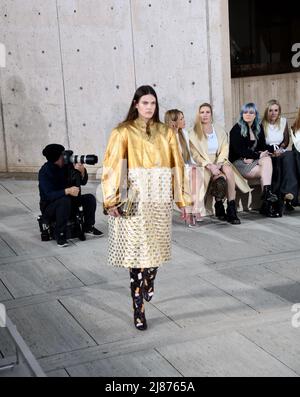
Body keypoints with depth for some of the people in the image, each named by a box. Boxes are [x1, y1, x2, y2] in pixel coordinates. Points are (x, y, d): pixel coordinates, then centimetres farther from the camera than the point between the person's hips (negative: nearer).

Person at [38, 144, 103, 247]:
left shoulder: (67, 165, -7)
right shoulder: (44, 172, -22)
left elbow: (83, 182, -4)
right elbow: (48, 195, -32)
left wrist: (82, 171, -26)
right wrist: (67, 191, -46)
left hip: (69, 201, 6)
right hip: (50, 207, -6)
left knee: (90, 198, -9)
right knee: (64, 201, -35)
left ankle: (89, 227, 10)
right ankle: (59, 234, -24)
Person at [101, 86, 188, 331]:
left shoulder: (165, 132, 11)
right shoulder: (123, 132, -1)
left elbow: (176, 165, 11)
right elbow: (112, 166, -6)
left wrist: (181, 199, 9)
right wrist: (111, 200, -14)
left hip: (160, 199, 4)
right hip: (135, 200, -3)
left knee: (156, 247, 9)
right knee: (138, 251, -5)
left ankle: (148, 283, 42)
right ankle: (139, 309, 2)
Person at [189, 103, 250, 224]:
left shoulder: (219, 130, 13)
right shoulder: (194, 133, 2)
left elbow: (224, 150, 5)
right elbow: (195, 155, -6)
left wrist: (218, 164, -14)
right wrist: (210, 165, -20)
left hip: (219, 161, 3)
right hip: (204, 163, -3)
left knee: (228, 169, -31)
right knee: (219, 177, -34)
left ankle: (232, 209, -34)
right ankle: (219, 206, -18)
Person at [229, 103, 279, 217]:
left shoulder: (259, 128, 13)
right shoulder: (237, 129, -5)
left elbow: (262, 147, 9)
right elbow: (239, 150, -14)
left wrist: (252, 157, -11)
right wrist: (257, 155, -18)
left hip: (254, 160, 5)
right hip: (239, 163, -5)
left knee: (267, 159, -28)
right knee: (265, 170, -26)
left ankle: (267, 193, -36)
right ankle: (267, 204, -30)